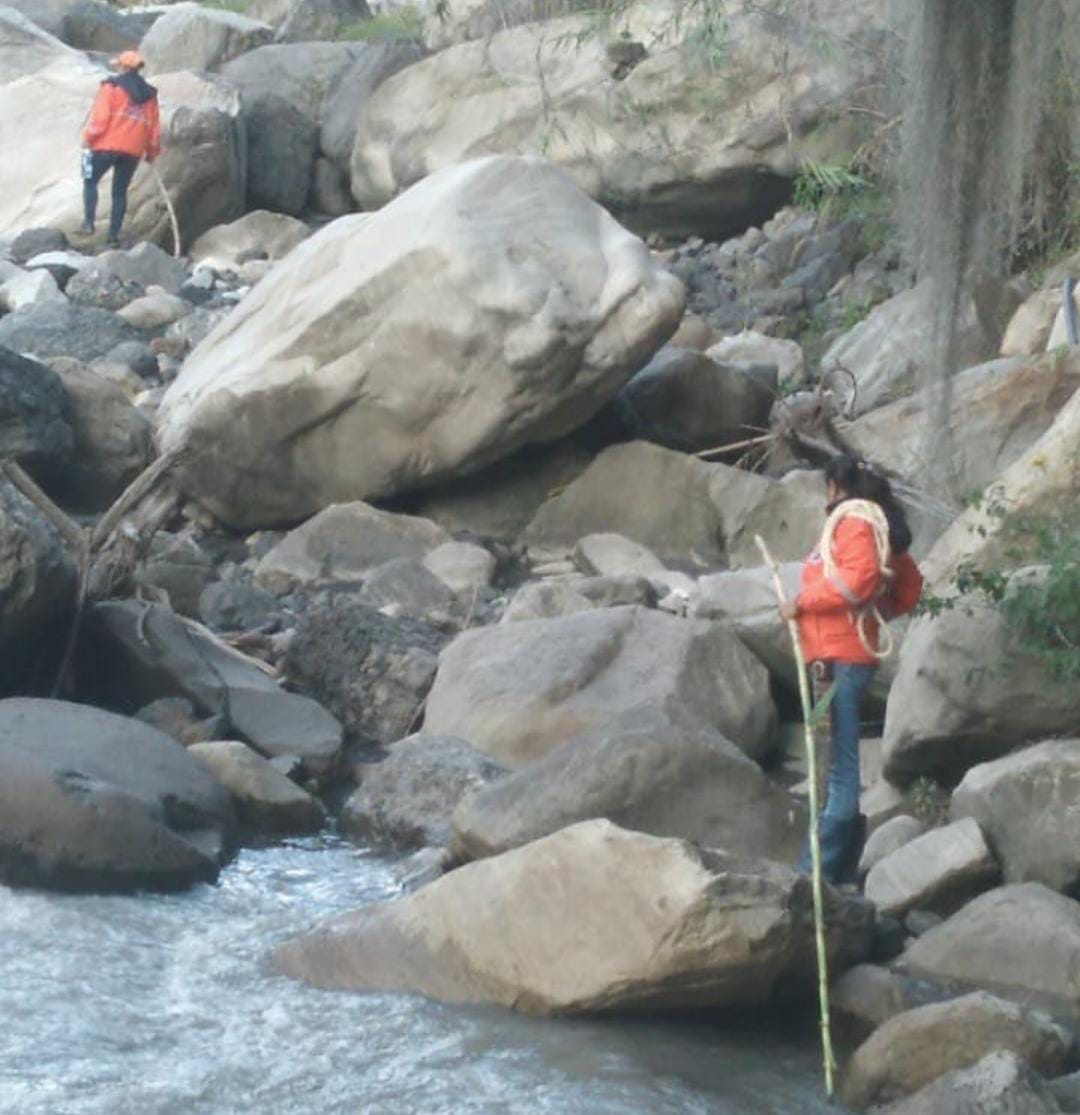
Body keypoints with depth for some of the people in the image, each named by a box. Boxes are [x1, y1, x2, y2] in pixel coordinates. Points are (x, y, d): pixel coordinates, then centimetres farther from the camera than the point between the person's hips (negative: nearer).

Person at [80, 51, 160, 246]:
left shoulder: (112, 87, -4)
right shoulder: (149, 94, 12)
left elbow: (100, 116, -11)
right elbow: (154, 126, 13)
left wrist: (88, 137, -2)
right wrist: (152, 152, 22)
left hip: (107, 145, -4)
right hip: (133, 150, 4)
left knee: (91, 181, 10)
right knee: (120, 191, 10)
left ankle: (89, 221, -7)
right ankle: (114, 233, 5)